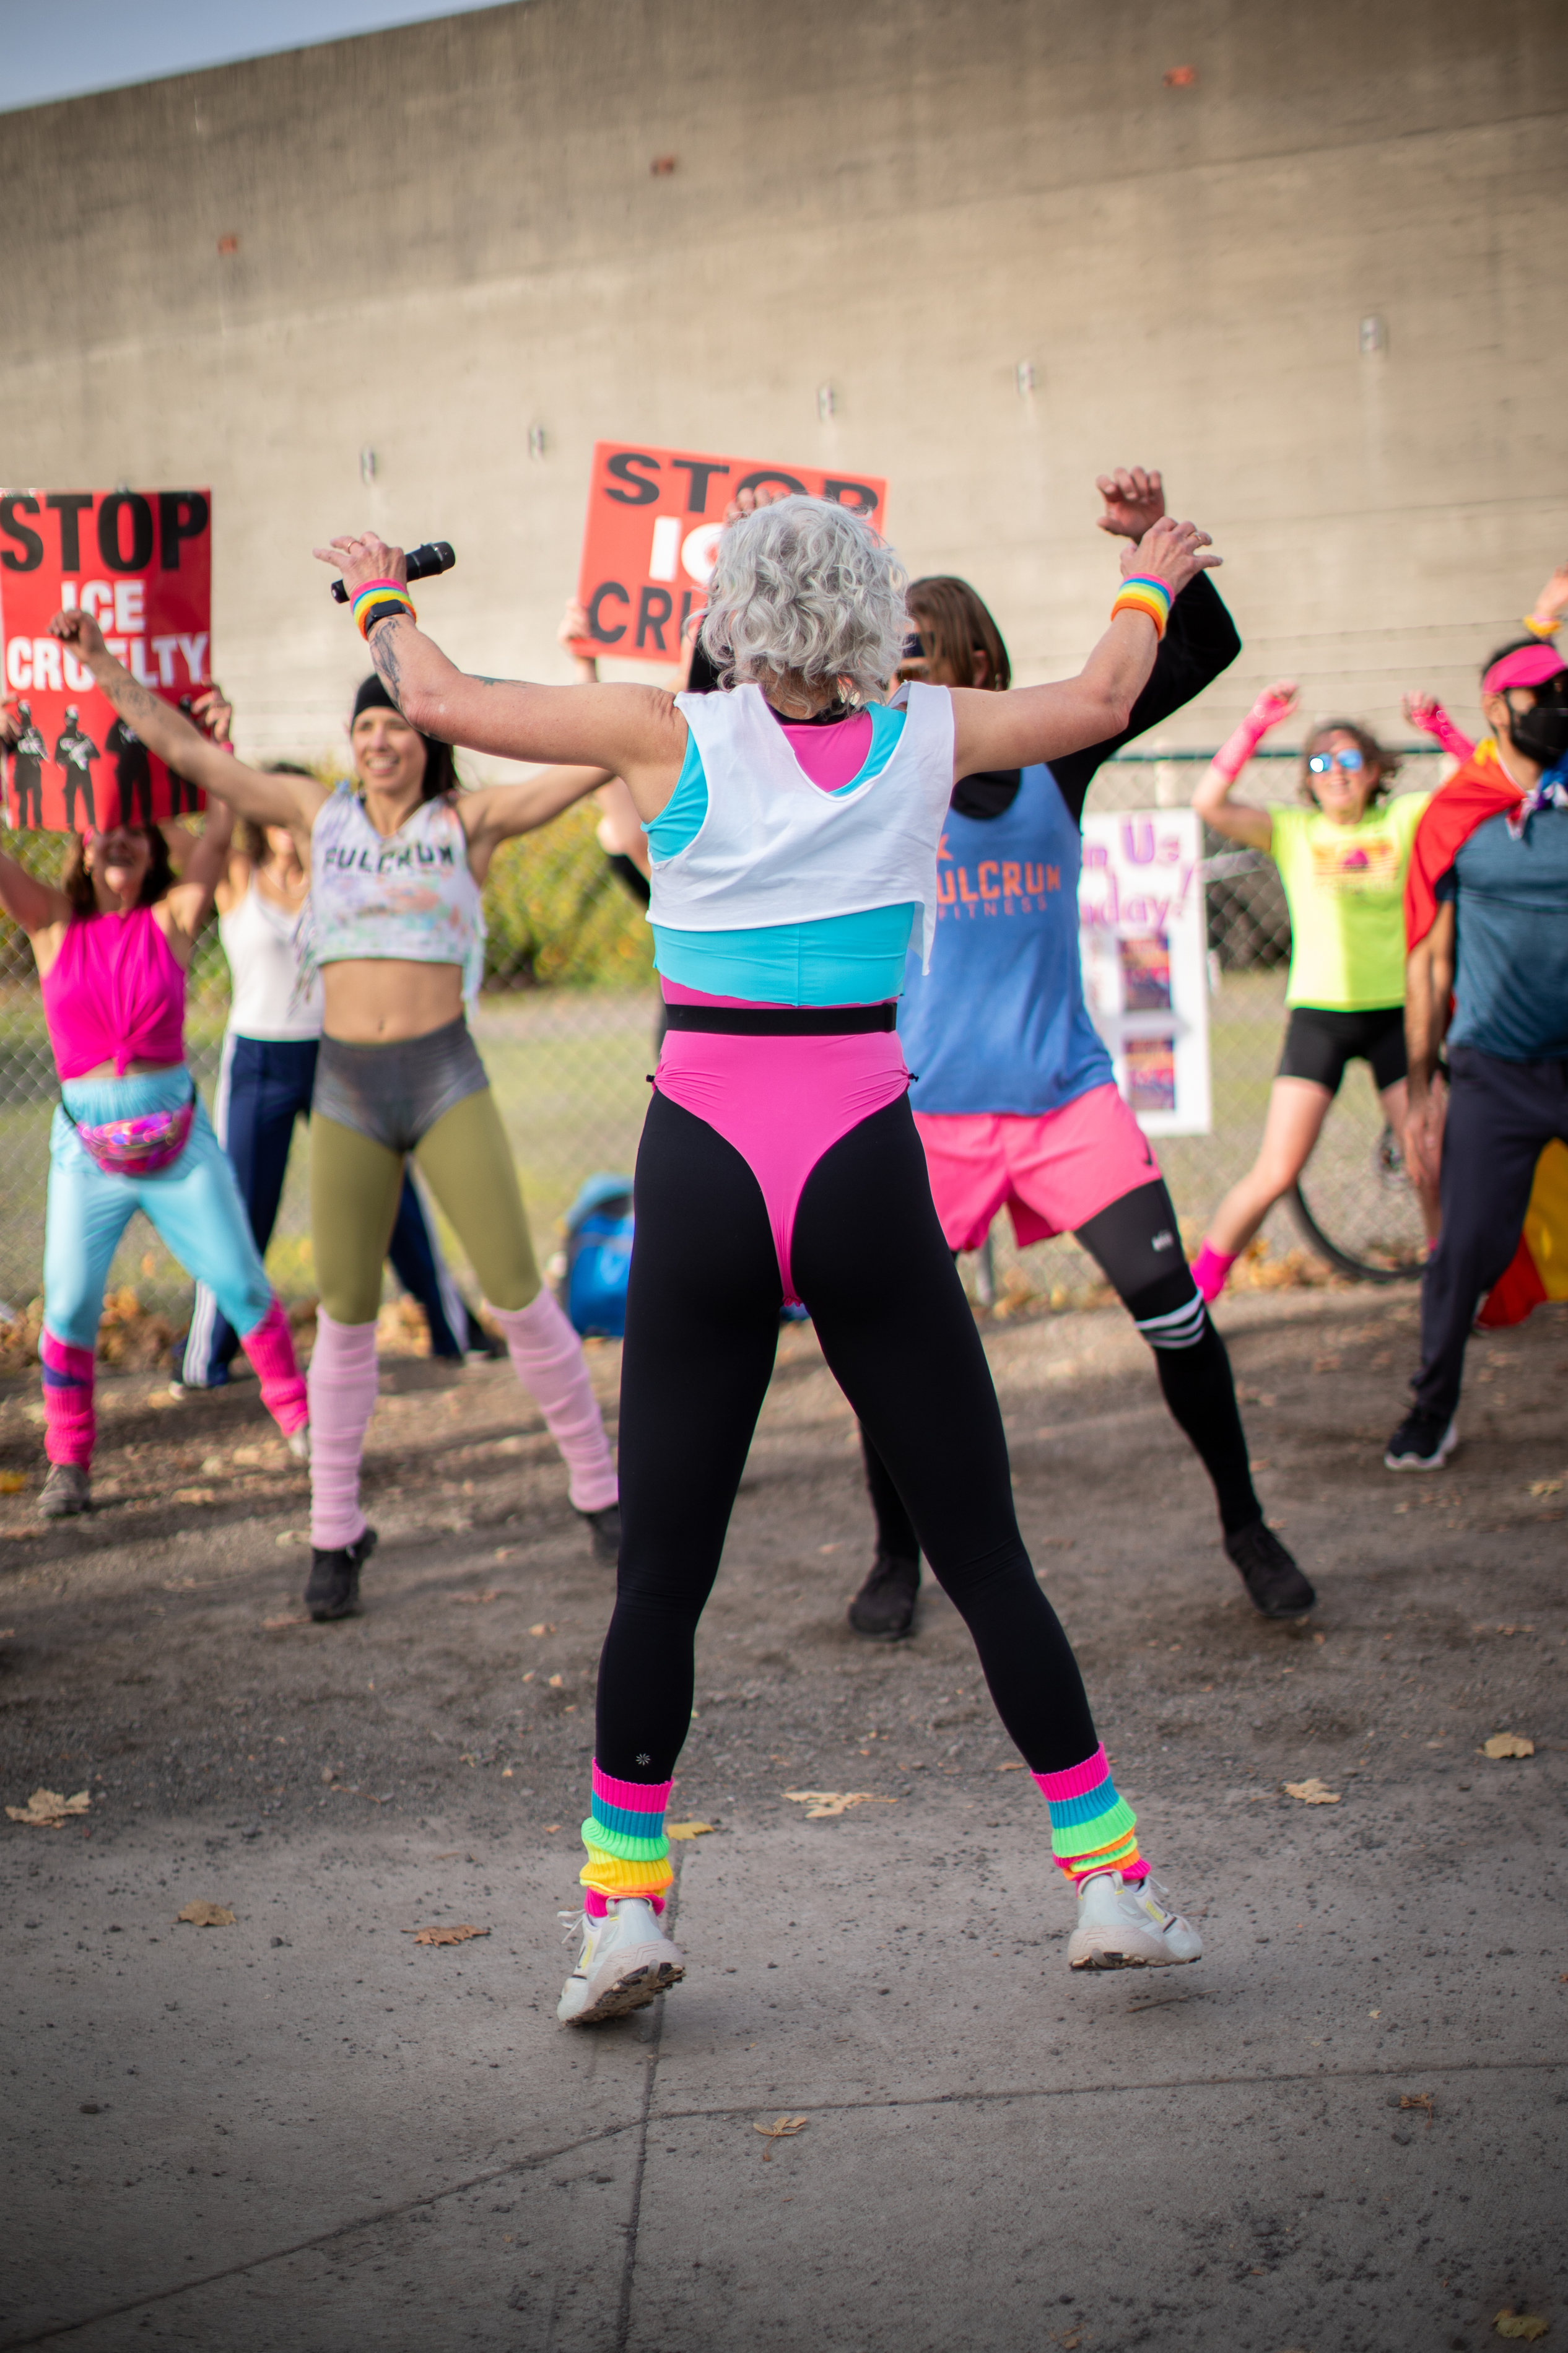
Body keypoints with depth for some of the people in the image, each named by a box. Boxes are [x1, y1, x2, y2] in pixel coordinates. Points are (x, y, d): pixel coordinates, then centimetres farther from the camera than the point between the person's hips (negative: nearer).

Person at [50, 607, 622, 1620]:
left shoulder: (469, 819, 2)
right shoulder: (320, 812, 9)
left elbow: (597, 764, -5)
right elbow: (189, 751, 12)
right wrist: (106, 669, 11)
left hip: (447, 1081, -2)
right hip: (347, 1091, 2)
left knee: (518, 1292, -5)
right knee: (345, 1318, 5)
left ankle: (598, 1488, 13)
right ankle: (336, 1534, 18)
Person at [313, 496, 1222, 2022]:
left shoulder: (672, 735, 0)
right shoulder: (928, 738, 5)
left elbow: (442, 704, 8)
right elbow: (1099, 703, 23)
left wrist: (381, 601, 27)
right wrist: (1149, 582, 41)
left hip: (706, 1166, 0)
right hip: (864, 1165, 1)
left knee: (663, 1565, 7)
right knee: (982, 1550, 7)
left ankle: (624, 1902, 7)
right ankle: (1108, 1880, 10)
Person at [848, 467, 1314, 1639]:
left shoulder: (1052, 750, 1)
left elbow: (1207, 651, 0)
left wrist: (1154, 542, -15)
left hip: (1067, 1091, 1)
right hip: (929, 1108, 0)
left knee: (1173, 1308, -6)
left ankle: (1246, 1524, 14)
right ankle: (899, 1558, 22)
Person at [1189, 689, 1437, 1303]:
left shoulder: (1406, 819, 5)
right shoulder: (1292, 831, 2)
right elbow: (1209, 804, -12)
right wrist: (1255, 725, -16)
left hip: (1395, 1011, 1)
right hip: (1318, 1015, -1)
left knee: (1432, 1170, -1)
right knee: (1275, 1176, -7)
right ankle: (1196, 1288, 7)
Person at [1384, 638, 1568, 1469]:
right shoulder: (1452, 816, 2)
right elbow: (1429, 959, 6)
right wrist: (1421, 1084, 5)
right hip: (1495, 1073, -1)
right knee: (1466, 1249, -3)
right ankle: (1433, 1410, 15)